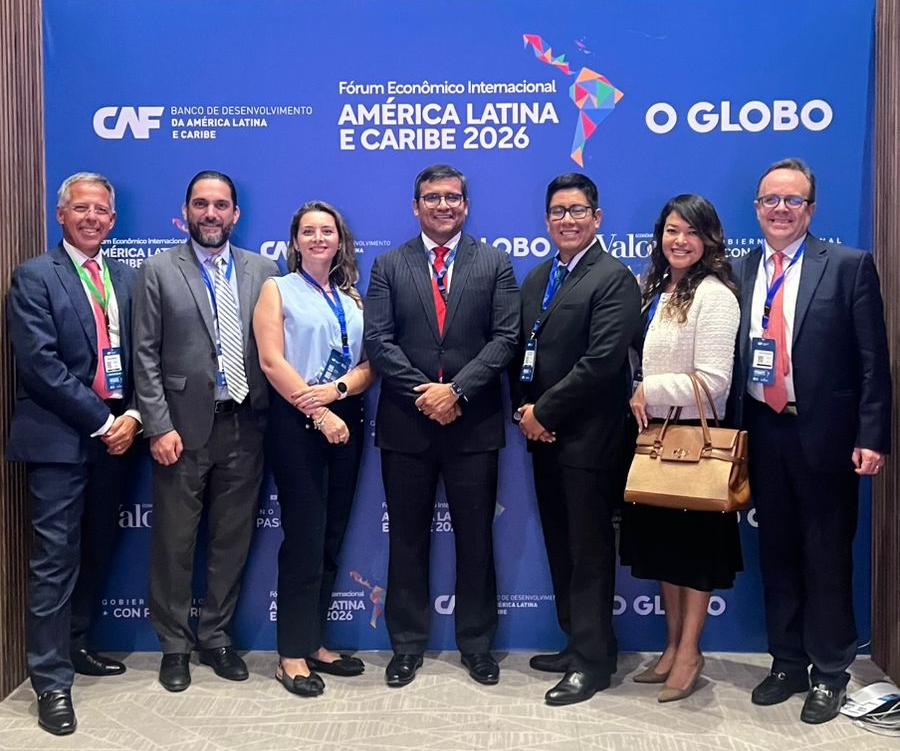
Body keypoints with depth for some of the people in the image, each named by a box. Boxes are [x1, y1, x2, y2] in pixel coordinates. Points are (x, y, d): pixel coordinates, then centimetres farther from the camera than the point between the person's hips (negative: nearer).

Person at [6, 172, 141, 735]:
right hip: (60, 437, -5)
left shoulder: (127, 278, 13)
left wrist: (132, 416, -5)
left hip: (116, 434, 6)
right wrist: (100, 421, -13)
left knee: (98, 552, 14)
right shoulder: (34, 277, -3)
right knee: (56, 559, -2)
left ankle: (74, 646, 31)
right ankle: (52, 681, 6)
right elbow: (40, 362, -12)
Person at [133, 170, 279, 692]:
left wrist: (272, 415, 0)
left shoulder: (263, 271, 7)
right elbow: (146, 355, -3)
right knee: (175, 542, 7)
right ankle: (175, 645, 24)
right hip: (184, 428, -2)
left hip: (245, 427, 3)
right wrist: (159, 426, -9)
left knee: (233, 539, 11)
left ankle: (216, 637, 28)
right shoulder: (159, 271, 0)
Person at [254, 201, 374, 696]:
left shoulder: (353, 298, 15)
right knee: (304, 537, -5)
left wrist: (338, 388, -13)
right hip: (296, 422, -5)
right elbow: (271, 360, -8)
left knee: (331, 538, 8)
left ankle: (313, 643, 19)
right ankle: (292, 654, 4)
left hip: (345, 421, 5)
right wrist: (320, 414, -14)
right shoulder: (277, 289, 4)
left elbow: (369, 365, 8)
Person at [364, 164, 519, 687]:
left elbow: (505, 338, -4)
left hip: (475, 424, 0)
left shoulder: (495, 263, 5)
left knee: (476, 540, 9)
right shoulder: (390, 266, 6)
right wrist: (424, 392, -14)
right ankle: (408, 644, 24)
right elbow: (378, 341, -2)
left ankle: (477, 644, 24)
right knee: (408, 540, 10)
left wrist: (456, 390, -15)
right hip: (406, 424, 1)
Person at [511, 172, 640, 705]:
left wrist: (543, 411, -15)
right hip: (545, 437, 8)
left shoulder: (615, 279, -11)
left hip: (589, 438, -8)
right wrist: (524, 411, -1)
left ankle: (594, 660, 16)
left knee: (589, 550, 3)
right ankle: (578, 643, 30)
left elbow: (602, 361, -19)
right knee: (561, 546, 15)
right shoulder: (536, 279, 14)